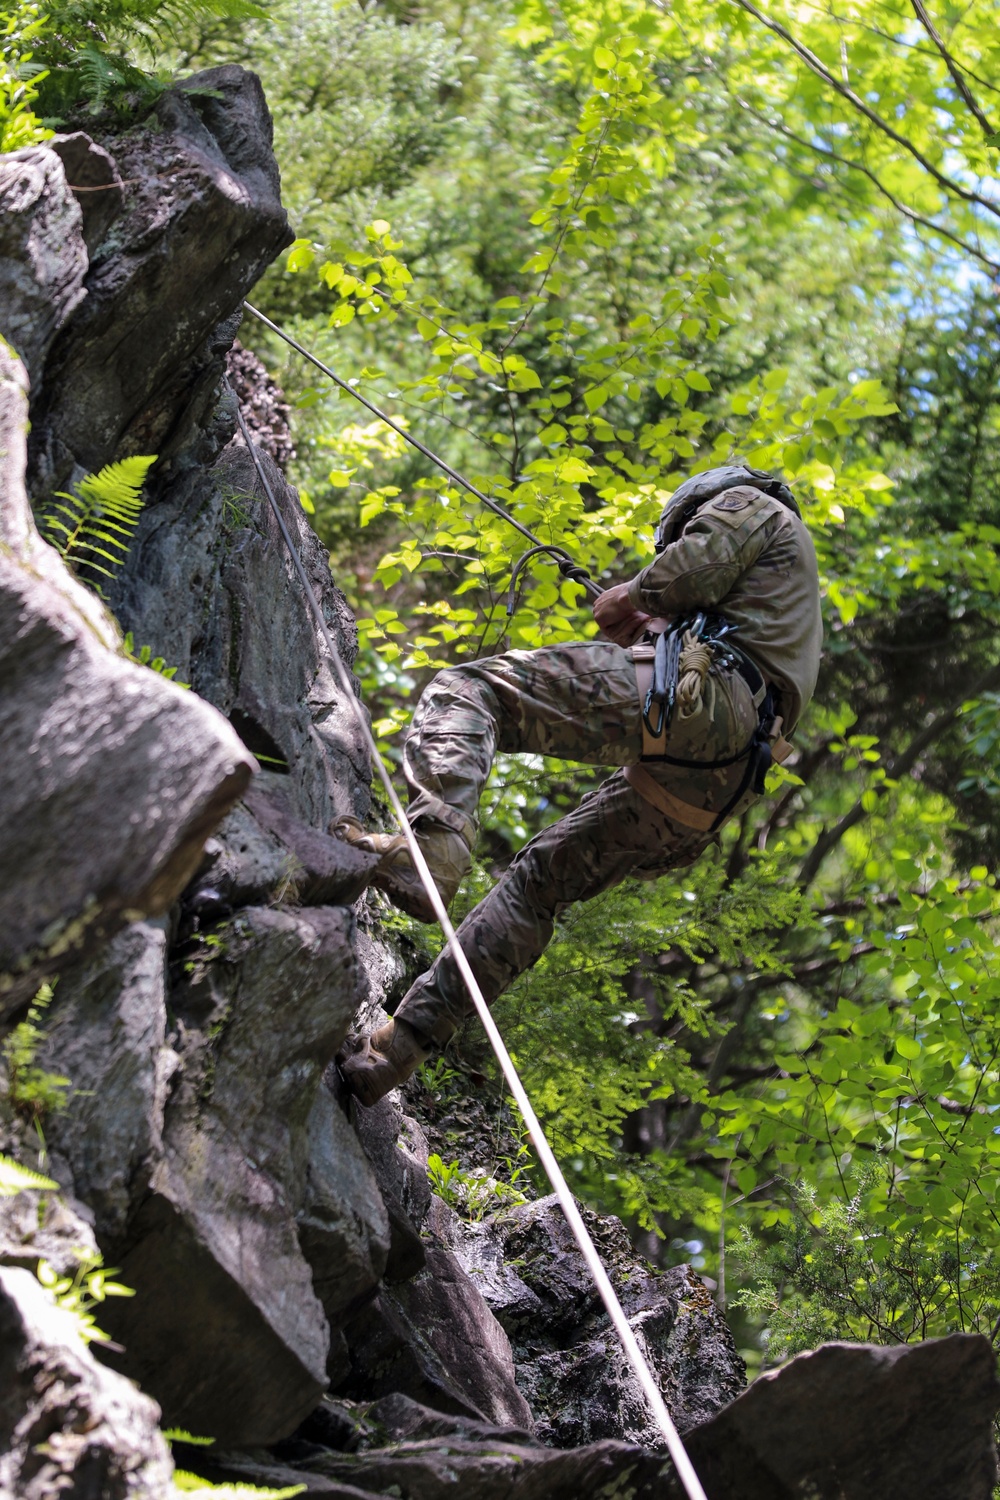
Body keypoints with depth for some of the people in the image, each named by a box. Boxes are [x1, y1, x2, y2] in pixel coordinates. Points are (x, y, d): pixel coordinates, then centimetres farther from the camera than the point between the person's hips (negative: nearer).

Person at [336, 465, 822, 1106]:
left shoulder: (749, 505, 19)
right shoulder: (786, 603, 44)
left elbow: (688, 569, -2)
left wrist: (631, 595, 16)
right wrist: (650, 630, 31)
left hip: (695, 700, -9)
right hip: (715, 788, 9)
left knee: (465, 689, -9)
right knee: (539, 880, 14)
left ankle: (431, 850, -36)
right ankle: (397, 1050, 11)